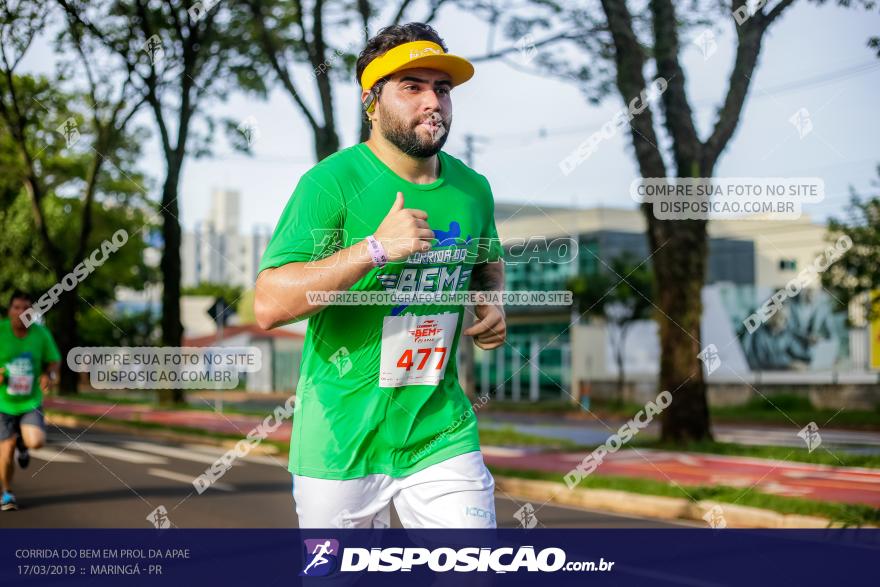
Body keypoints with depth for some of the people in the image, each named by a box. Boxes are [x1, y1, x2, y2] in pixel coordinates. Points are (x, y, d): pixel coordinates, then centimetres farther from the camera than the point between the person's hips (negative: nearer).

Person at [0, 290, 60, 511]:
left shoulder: (41, 333, -7)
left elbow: (53, 361, 7)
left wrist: (49, 376, -15)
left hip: (31, 402, 1)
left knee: (36, 441, -21)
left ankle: (22, 443, 19)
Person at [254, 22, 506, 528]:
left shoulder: (472, 189, 4)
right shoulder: (332, 182, -13)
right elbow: (268, 306, -22)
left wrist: (493, 303, 3)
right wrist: (375, 248, -29)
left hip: (443, 435, 4)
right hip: (341, 443, -3)